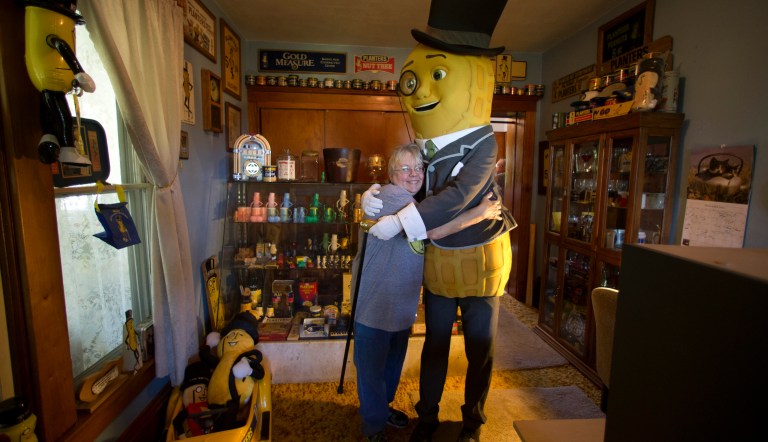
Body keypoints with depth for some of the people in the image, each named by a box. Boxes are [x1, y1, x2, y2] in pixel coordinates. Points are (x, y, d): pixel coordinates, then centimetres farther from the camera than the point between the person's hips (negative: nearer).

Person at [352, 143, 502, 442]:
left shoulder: (415, 202, 10)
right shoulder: (389, 196, -23)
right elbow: (433, 230, -33)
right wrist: (481, 213, -24)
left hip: (401, 301, 9)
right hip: (374, 300, -9)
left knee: (394, 359, 23)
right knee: (372, 364, 9)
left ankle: (381, 406, 46)